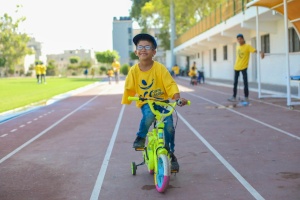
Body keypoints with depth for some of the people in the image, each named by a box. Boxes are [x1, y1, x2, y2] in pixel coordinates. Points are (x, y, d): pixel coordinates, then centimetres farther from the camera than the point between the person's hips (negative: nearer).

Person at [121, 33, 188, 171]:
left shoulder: (160, 68, -15)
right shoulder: (134, 70, -9)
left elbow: (170, 84, -20)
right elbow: (129, 89, 2)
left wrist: (178, 98, -34)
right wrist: (125, 105, 2)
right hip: (146, 103, 0)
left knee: (169, 126, -14)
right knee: (149, 115, -34)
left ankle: (170, 153, 12)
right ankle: (141, 137, -6)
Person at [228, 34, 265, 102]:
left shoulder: (247, 46, -8)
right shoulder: (237, 47, 12)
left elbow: (255, 50, -21)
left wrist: (261, 52, -41)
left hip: (244, 67, -6)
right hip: (236, 67, 7)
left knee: (245, 82, -4)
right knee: (235, 83, 11)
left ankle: (246, 98, 2)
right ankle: (234, 97, 19)